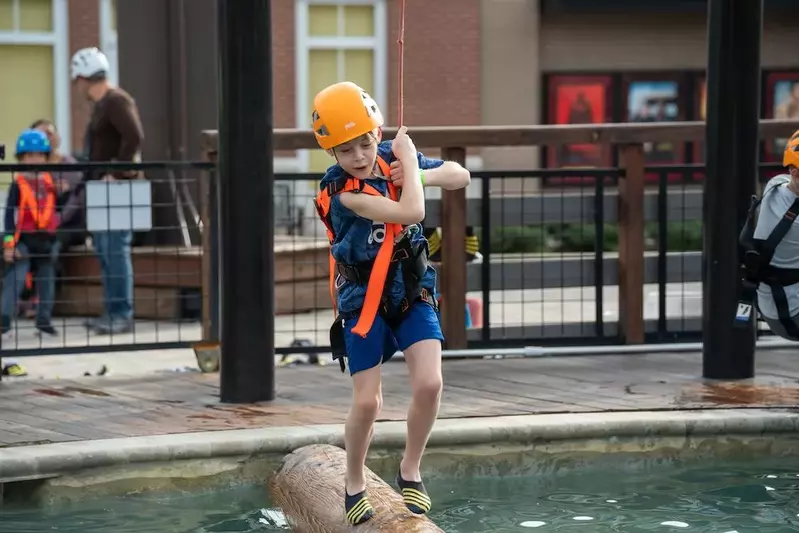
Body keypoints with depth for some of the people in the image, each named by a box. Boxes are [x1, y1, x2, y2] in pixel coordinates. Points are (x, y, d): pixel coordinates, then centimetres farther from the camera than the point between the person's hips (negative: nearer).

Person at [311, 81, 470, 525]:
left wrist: (419, 174, -15)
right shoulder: (341, 191, -25)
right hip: (364, 301, -4)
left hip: (413, 292, 4)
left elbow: (460, 176, 4)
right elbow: (411, 212, -34)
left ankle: (410, 472, 11)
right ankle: (355, 484, 22)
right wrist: (409, 159, -19)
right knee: (367, 402, -4)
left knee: (429, 384, -12)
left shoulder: (390, 157, -7)